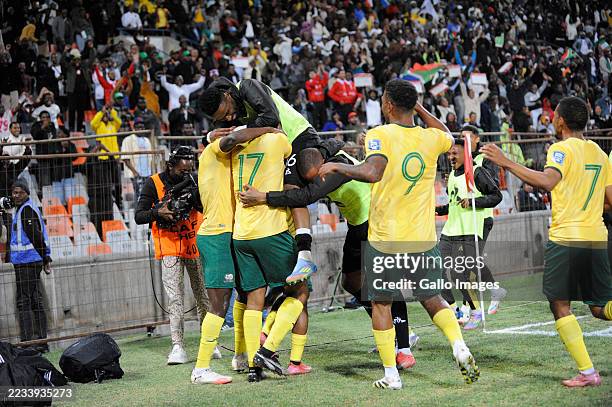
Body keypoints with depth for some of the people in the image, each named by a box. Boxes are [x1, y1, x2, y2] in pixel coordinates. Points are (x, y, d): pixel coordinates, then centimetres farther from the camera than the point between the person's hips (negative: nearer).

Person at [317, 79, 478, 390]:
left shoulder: (380, 135, -12)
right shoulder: (431, 138, 2)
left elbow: (372, 172, -29)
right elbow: (448, 136, 27)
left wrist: (337, 166, -16)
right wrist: (420, 110, 26)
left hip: (384, 238, -3)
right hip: (423, 238, 4)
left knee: (381, 304, 11)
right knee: (432, 299, 18)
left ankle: (391, 374, 9)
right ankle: (460, 347, -5)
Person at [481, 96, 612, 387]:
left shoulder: (562, 149, -8)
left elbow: (547, 181, -27)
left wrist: (506, 162, -24)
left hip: (566, 238, -6)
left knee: (559, 305, 3)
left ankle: (587, 372, -3)